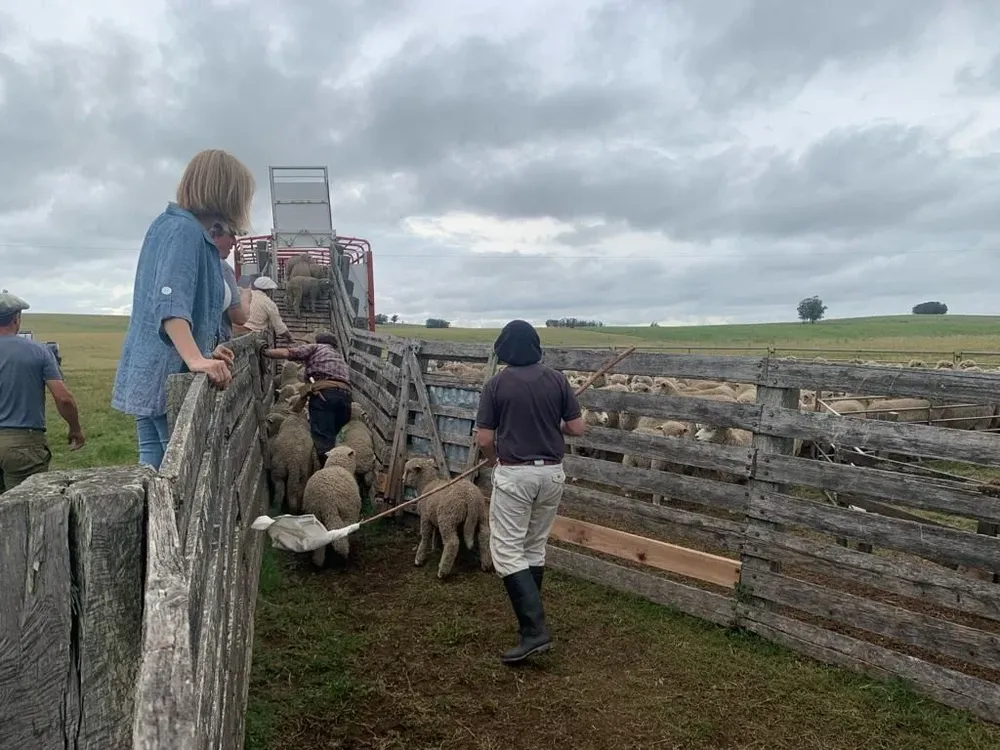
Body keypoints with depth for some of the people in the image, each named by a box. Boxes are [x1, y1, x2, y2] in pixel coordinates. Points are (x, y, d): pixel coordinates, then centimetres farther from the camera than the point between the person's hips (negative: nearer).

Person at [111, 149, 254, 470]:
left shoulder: (175, 225, 17)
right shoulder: (186, 229, -13)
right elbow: (170, 301, -26)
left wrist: (205, 352, 29)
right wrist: (196, 360, -36)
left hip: (152, 372, 10)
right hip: (169, 372, -10)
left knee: (155, 470, 11)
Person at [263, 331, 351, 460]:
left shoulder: (315, 348, 21)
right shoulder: (341, 358, 38)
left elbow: (287, 353, 7)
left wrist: (265, 352, 19)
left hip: (324, 392, -6)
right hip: (346, 394, 6)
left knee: (323, 440, -12)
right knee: (333, 438, 13)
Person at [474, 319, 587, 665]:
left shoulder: (497, 384, -7)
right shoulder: (557, 379, 1)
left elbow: (484, 439, -7)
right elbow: (578, 428, 2)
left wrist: (495, 463, 14)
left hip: (514, 474, -4)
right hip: (551, 472, 5)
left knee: (507, 552, 0)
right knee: (535, 548, 18)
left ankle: (534, 630, -9)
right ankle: (530, 618, 28)